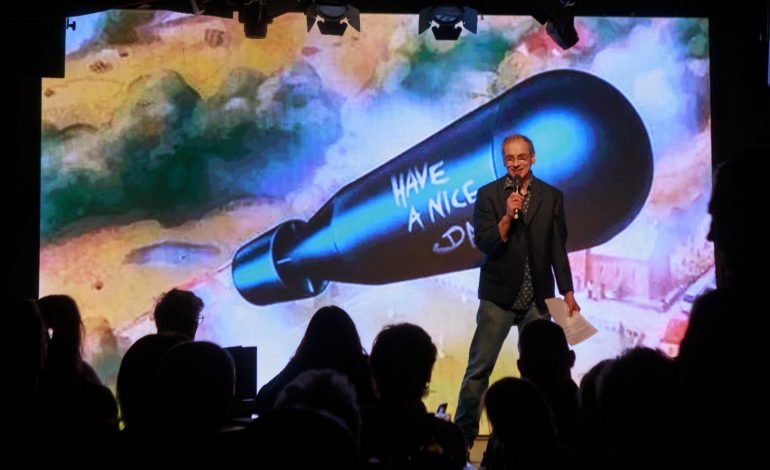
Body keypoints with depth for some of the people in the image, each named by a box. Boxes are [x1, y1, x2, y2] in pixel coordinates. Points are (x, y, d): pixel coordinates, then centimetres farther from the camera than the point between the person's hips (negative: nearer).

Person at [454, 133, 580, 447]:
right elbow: (483, 243, -7)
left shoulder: (552, 197, 5)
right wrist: (507, 216, -21)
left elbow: (558, 249, 7)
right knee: (480, 367, -1)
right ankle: (463, 433, 5)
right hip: (498, 295, -2)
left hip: (537, 297, 2)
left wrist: (567, 292, 2)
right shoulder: (488, 194, 0)